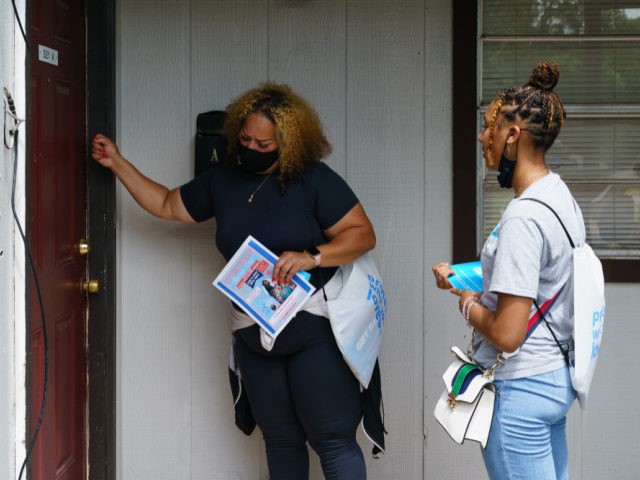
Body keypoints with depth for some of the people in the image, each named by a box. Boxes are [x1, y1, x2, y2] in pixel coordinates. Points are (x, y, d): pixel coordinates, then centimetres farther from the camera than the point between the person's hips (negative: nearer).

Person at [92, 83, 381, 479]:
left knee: (333, 439, -6)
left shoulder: (314, 179, -10)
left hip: (315, 328, -6)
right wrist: (118, 163, 15)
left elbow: (363, 234, -12)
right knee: (281, 440, 13)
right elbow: (167, 205, 20)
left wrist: (311, 257, -27)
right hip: (254, 337, 6)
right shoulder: (223, 180, 8)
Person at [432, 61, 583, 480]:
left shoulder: (522, 218, -24)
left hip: (521, 387, -10)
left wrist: (468, 303, -7)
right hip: (557, 377, 10)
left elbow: (506, 334, -26)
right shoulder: (561, 195, 5)